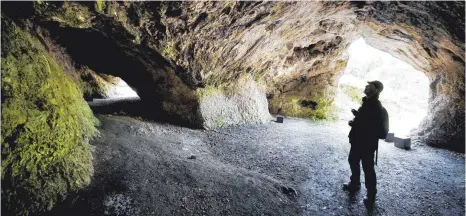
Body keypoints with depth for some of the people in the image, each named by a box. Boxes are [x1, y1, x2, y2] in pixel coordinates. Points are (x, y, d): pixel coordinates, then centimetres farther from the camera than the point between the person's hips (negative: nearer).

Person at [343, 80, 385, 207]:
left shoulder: (375, 106, -22)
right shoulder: (368, 102, 10)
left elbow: (369, 125, -27)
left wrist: (353, 123, -15)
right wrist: (356, 114, 3)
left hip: (367, 142, -10)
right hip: (359, 140, 10)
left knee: (367, 167, 2)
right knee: (353, 161, 23)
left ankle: (371, 194, 18)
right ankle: (354, 184, 42)